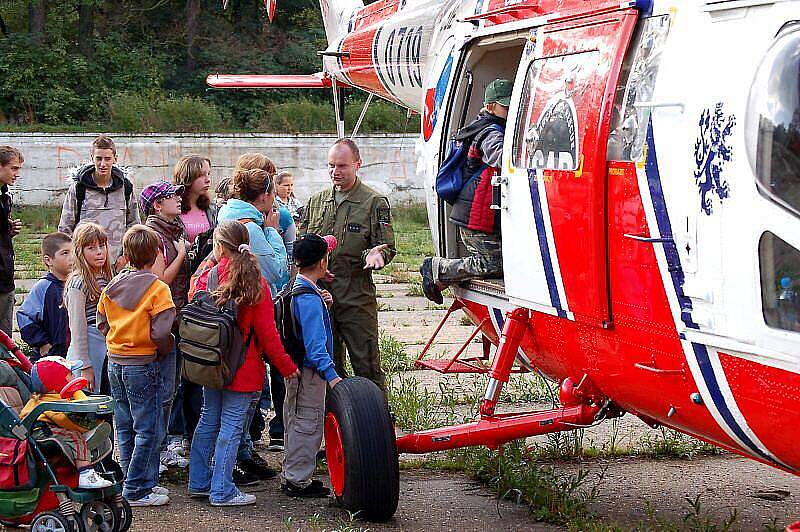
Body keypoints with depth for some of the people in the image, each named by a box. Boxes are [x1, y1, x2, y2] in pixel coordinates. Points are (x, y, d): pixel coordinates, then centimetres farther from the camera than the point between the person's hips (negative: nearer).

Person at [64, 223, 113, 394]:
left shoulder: (106, 277, 11)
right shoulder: (78, 283, -12)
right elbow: (77, 329, -13)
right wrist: (85, 367, -13)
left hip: (107, 348, 8)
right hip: (88, 348, -8)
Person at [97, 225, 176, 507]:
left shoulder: (112, 285, 3)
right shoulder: (157, 288, -15)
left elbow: (102, 322, 10)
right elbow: (161, 333, -19)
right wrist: (166, 348, 0)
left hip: (115, 362, 7)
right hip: (143, 364, -7)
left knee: (125, 428, 14)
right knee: (147, 430, 0)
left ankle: (145, 482, 22)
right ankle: (136, 491, 1)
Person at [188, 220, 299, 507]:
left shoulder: (206, 279, -5)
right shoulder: (256, 285, -13)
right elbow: (267, 333, -9)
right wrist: (286, 366, 0)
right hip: (242, 369, -4)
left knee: (208, 421, 17)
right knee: (231, 427, 1)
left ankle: (199, 482, 25)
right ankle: (222, 491, 6)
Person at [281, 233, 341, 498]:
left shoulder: (295, 287, 7)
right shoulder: (309, 299, -23)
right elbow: (315, 342, -27)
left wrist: (320, 302, 14)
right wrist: (331, 374, -30)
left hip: (296, 367, 10)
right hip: (309, 370, -10)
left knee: (296, 422, 18)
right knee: (308, 425, -1)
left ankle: (291, 475, 28)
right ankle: (298, 481, 5)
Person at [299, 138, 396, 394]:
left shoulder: (374, 202, -1)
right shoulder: (316, 201, 14)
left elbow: (387, 246, -2)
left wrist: (375, 254, -23)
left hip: (357, 296, -5)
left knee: (366, 365, -4)